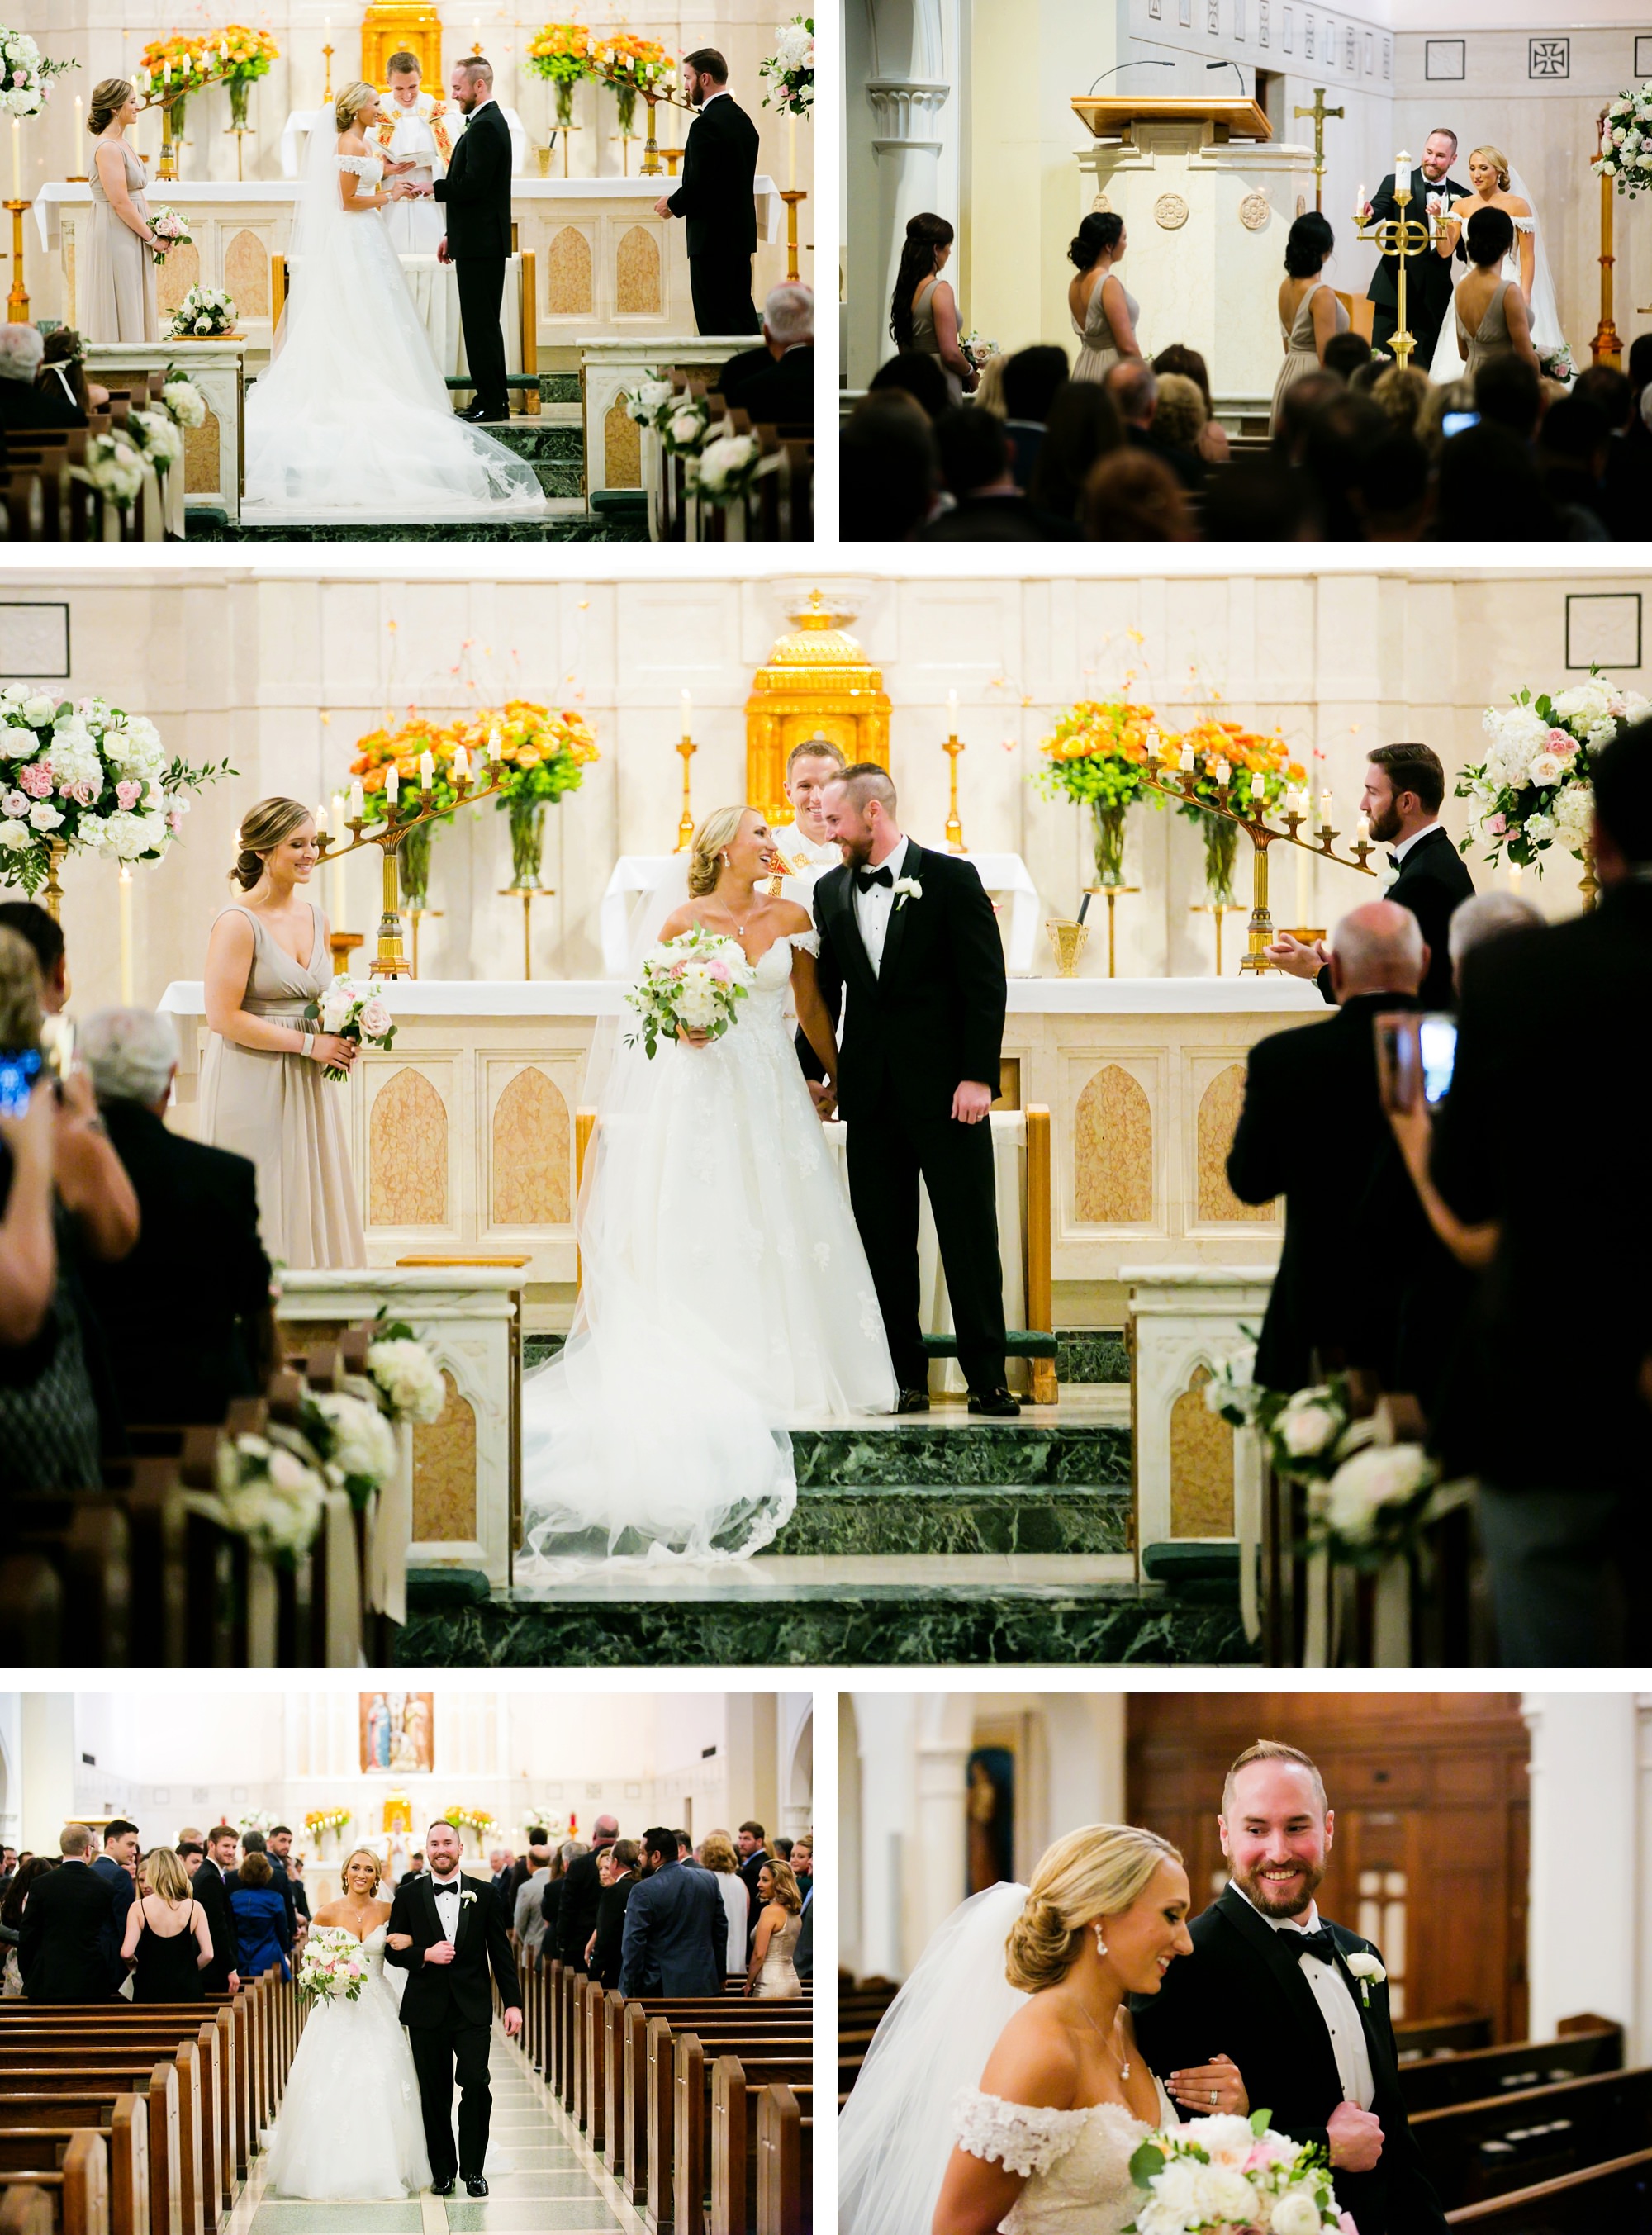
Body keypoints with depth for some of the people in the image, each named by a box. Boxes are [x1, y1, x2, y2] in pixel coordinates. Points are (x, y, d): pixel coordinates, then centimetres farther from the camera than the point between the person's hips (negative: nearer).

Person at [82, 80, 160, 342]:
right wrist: (152, 237, -13)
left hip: (131, 241, 10)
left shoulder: (124, 145, 14)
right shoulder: (108, 148, -16)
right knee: (120, 317, -6)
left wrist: (154, 229, 7)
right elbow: (120, 202, -20)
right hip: (115, 239, -10)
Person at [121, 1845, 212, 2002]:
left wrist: (134, 1965, 9)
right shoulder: (194, 1908, -3)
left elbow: (126, 1953, -13)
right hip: (187, 1992, 1)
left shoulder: (139, 1908, -6)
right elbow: (207, 1954, -6)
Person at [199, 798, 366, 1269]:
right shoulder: (238, 922, -13)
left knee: (312, 1209, 7)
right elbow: (223, 1017, -17)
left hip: (307, 1088, 7)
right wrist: (308, 1044, -16)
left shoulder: (314, 917, 10)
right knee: (259, 1217, -4)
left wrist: (340, 1037, 2)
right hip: (252, 1086, -7)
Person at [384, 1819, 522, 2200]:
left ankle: (473, 2168, 0)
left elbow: (501, 1951, 7)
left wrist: (513, 2002, 1)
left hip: (472, 2008, -1)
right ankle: (442, 2170, 14)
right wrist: (425, 1955, -14)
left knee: (476, 2083, -12)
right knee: (435, 2094, 4)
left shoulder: (483, 1894, 6)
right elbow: (392, 1951, 6)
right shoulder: (408, 1896, 6)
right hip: (427, 2009, 1)